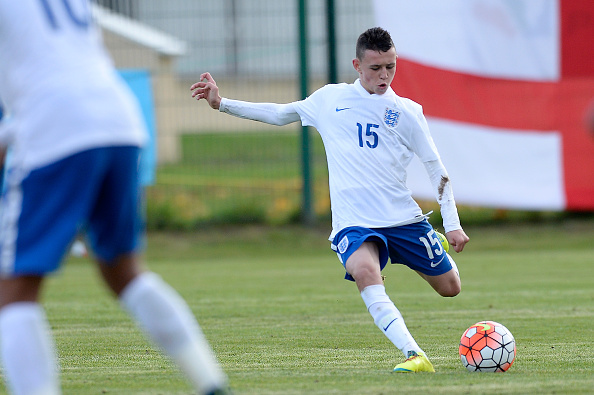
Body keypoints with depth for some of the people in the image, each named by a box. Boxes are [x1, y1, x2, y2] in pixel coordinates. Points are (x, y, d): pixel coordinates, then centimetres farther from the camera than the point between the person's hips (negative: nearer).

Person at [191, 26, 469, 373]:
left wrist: (452, 224, -1)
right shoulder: (331, 99, 8)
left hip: (404, 220, 1)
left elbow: (437, 169, 7)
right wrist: (221, 103, 19)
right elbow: (279, 114, 22)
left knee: (450, 288, 9)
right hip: (354, 223, -1)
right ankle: (414, 356, -41)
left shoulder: (407, 111, 4)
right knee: (364, 271, -34)